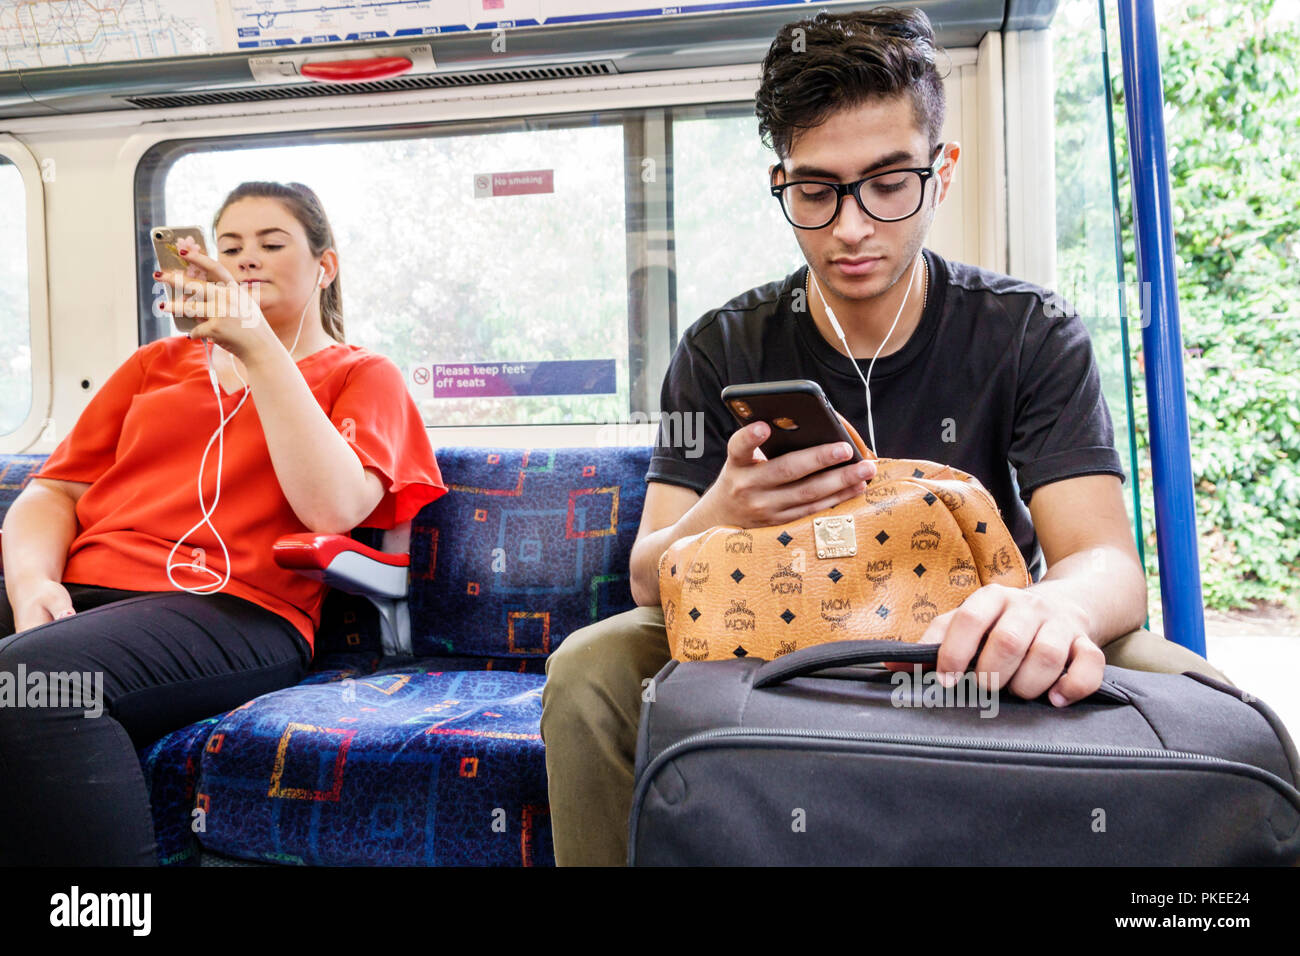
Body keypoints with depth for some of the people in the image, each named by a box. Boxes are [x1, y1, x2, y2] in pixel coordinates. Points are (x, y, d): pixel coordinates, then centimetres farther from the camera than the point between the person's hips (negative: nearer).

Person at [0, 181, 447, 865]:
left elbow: (332, 506, -7)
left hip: (231, 606, -5)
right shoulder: (158, 362, 28)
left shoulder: (361, 375, 14)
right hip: (78, 596, 5)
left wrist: (258, 347, -10)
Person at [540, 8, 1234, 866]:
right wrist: (721, 518, -36)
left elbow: (1108, 560, -18)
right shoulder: (723, 352, -6)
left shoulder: (1033, 335, -7)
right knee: (589, 673, -24)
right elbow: (651, 578, -11)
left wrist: (1053, 612, -44)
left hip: (977, 661, 0)